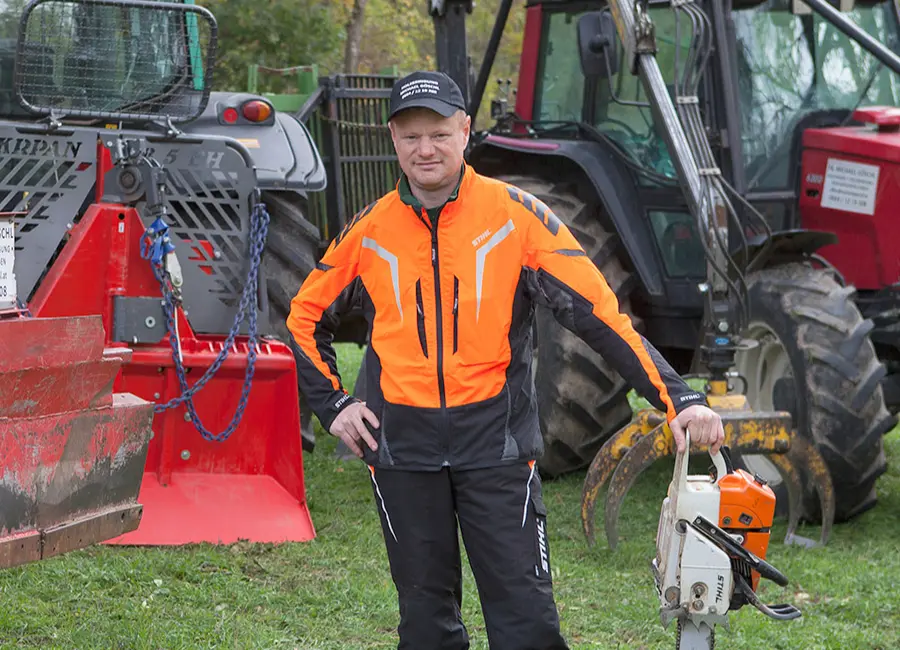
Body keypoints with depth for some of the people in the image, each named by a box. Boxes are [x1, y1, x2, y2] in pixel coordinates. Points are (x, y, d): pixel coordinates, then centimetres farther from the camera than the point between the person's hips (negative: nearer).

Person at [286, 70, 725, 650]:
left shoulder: (516, 215, -5)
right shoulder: (370, 232, 3)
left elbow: (597, 311, -10)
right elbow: (307, 317, 19)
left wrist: (678, 398, -18)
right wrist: (333, 403, 8)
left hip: (497, 444, -2)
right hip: (404, 449, 2)